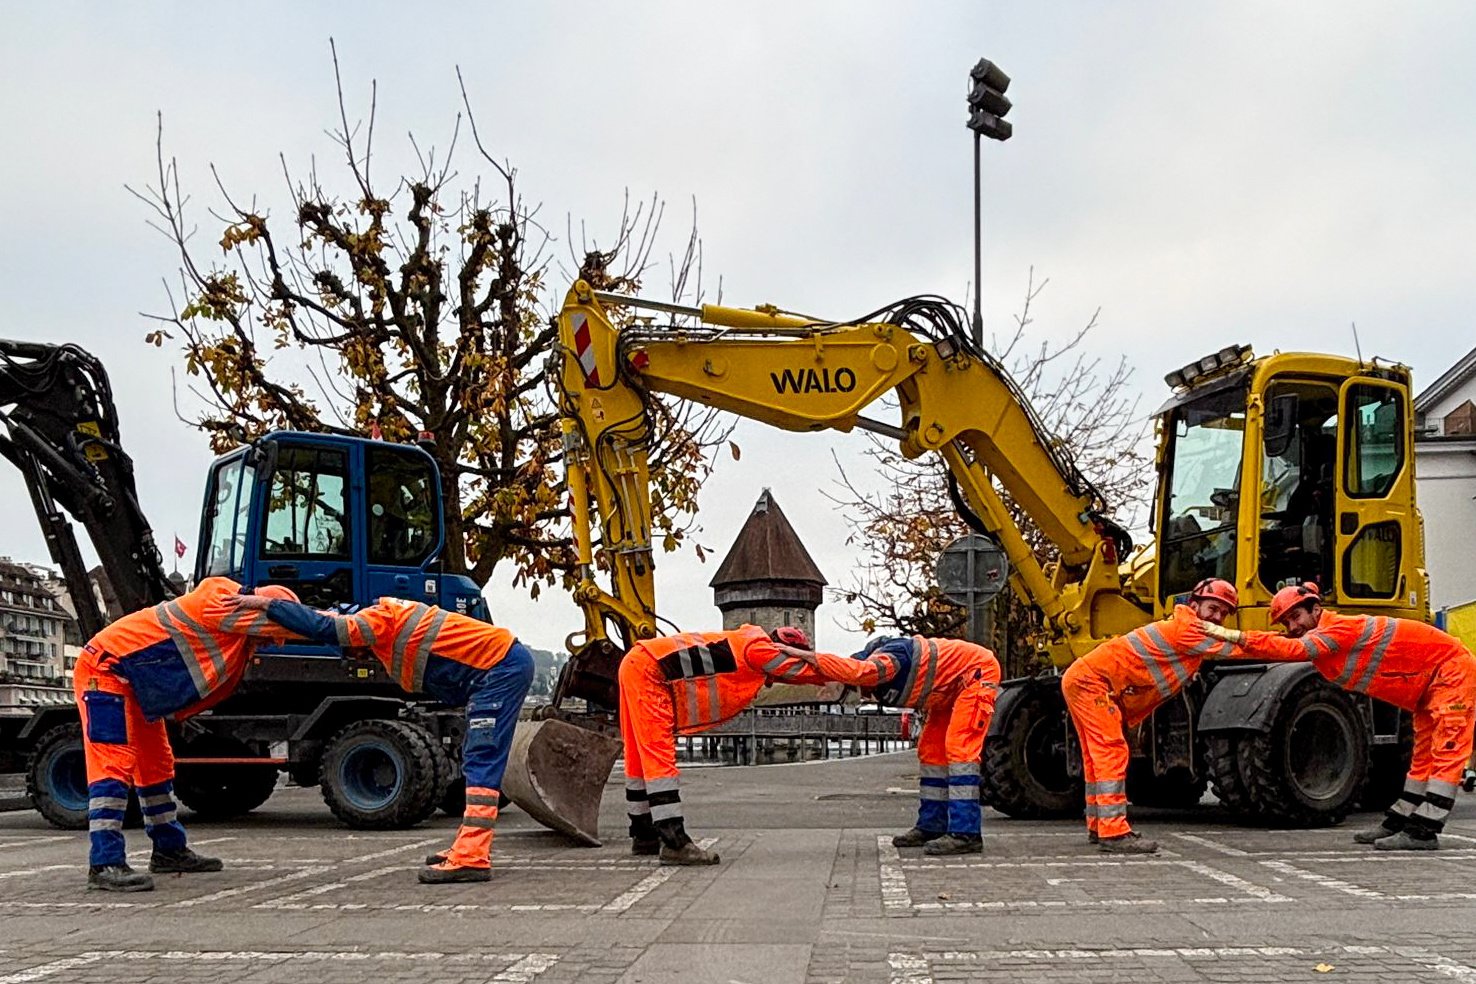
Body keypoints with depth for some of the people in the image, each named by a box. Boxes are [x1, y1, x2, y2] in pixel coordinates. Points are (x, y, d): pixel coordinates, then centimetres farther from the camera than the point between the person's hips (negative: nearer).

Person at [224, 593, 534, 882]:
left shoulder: (378, 619, -13)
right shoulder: (391, 616, 18)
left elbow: (323, 627, -23)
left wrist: (267, 604, -17)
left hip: (501, 665, -10)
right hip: (504, 663, 10)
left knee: (481, 763, -14)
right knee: (476, 761, 16)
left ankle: (472, 859, -18)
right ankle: (469, 847, 23)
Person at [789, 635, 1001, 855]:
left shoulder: (885, 659, -33)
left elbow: (857, 671, -51)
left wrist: (810, 657, -48)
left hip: (978, 670, -10)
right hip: (953, 688, 10)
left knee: (958, 748, -19)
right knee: (931, 751, 10)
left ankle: (966, 834, -20)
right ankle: (931, 826, 16)